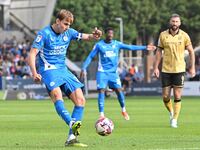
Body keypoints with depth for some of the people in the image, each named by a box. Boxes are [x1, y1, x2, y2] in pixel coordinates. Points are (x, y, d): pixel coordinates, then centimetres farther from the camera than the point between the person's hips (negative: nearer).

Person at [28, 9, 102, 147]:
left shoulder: (69, 33, 8)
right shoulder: (44, 34, -9)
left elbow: (86, 37, 12)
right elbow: (32, 54, -12)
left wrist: (94, 35, -14)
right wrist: (34, 73, -27)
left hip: (63, 70, 6)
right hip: (49, 70, -6)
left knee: (80, 100, -4)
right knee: (57, 94, -34)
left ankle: (71, 138, -3)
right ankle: (72, 124, -52)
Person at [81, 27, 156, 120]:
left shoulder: (116, 44, 4)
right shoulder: (99, 45, -2)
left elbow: (130, 47, 2)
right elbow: (90, 56, 1)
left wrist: (145, 47, -3)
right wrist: (84, 68, -8)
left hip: (113, 72, 2)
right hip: (102, 72, -2)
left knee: (118, 90, -7)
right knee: (101, 91, -13)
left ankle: (123, 110, 15)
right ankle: (101, 114, -8)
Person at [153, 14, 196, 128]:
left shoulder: (184, 36, -2)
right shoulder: (163, 35, 1)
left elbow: (191, 51, 5)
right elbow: (159, 51, 7)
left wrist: (192, 67, 1)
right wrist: (156, 67, 3)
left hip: (179, 70, -1)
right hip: (166, 70, 1)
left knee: (177, 96, -5)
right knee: (165, 96, 3)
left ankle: (175, 119, 5)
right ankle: (171, 112, 31)